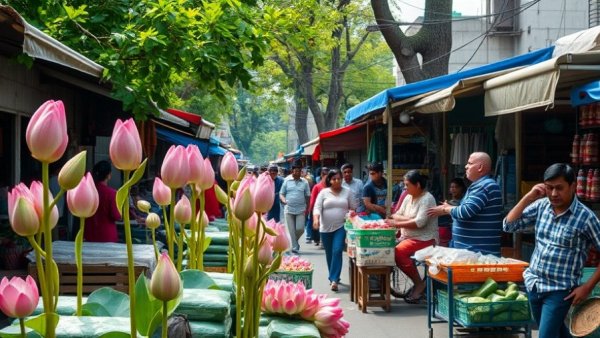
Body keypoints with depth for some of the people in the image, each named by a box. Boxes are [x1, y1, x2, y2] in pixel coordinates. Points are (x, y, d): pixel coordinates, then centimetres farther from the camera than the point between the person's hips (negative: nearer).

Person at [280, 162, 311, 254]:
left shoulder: (304, 182, 5)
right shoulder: (287, 182, 5)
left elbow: (307, 196, 9)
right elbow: (281, 194, 8)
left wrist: (307, 208, 4)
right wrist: (284, 200, -13)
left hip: (301, 210, 0)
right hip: (289, 209, 0)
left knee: (300, 229, -6)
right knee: (291, 230, 1)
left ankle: (295, 241, 22)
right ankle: (295, 247, 9)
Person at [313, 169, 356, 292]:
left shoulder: (348, 192, 5)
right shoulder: (324, 192, 3)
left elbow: (353, 208, 8)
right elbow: (317, 207, -4)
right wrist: (316, 219, -22)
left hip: (341, 227, -2)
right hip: (326, 228, 2)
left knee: (337, 251, -16)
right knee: (329, 254, 11)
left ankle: (334, 279, -17)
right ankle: (333, 277, 27)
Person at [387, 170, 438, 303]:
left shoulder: (427, 199, -12)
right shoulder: (408, 197, 13)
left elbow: (419, 222, -22)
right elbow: (397, 215, 9)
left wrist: (397, 224, -23)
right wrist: (409, 218, -12)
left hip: (425, 239, -8)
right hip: (408, 237, 8)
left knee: (398, 251, -29)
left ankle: (419, 284, -13)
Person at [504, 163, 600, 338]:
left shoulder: (585, 217, -15)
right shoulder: (540, 206, -2)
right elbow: (509, 225, -3)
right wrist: (528, 197, -13)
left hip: (560, 290, -5)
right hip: (533, 284, 5)